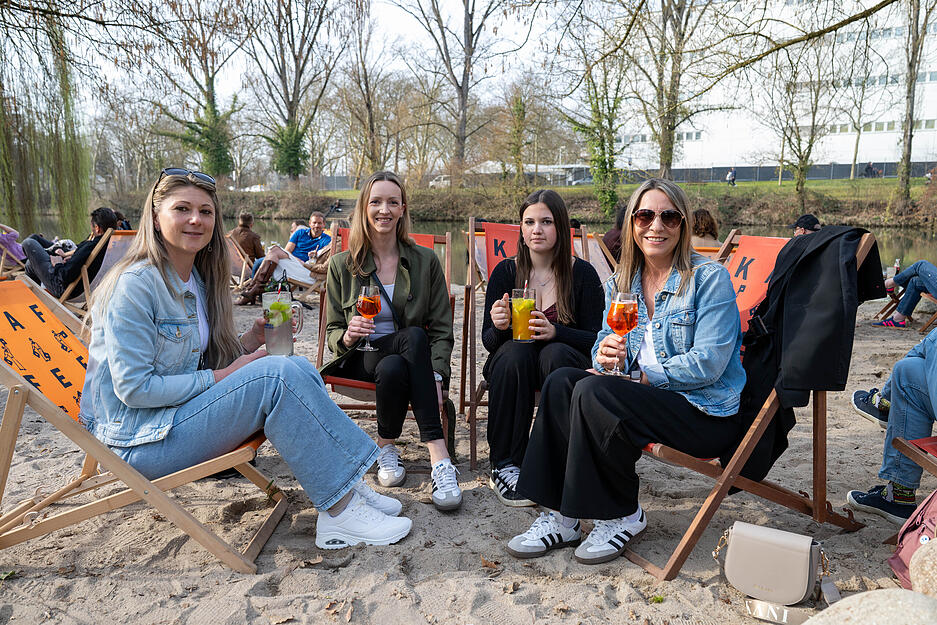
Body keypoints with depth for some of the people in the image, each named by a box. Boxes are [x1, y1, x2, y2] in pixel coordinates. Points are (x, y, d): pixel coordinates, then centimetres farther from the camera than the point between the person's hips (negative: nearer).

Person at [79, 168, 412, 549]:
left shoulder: (197, 280, 9)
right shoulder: (135, 284, -17)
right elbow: (133, 388, -20)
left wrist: (248, 342, -4)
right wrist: (220, 378, -18)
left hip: (180, 414, 8)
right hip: (140, 440, -8)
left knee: (298, 369, -12)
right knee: (277, 376, -26)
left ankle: (347, 487, -12)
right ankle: (340, 513, -21)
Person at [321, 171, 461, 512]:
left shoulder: (425, 260, 6)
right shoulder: (341, 265, 6)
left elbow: (442, 329, 3)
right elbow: (332, 333, 9)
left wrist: (436, 375, -15)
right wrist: (347, 336, -18)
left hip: (406, 360, 0)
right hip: (360, 360, 0)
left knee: (393, 369, -37)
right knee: (414, 337, -34)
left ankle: (386, 445, -18)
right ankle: (438, 456, -27)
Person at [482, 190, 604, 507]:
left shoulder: (582, 273, -5)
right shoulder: (505, 272, -1)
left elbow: (595, 339, -7)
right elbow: (488, 341, -1)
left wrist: (555, 332, -27)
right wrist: (500, 328, -26)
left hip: (564, 361, -1)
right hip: (513, 364, 1)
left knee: (555, 354, -35)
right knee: (515, 351, -33)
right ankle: (504, 466, -26)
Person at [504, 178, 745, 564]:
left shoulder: (709, 278, -8)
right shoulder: (621, 283, 10)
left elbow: (708, 363, -17)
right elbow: (606, 344, 9)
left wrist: (641, 376, -15)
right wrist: (607, 354, -15)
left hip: (706, 412, -6)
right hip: (646, 398, 7)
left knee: (593, 393, -26)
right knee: (560, 382, -15)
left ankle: (622, 516, -7)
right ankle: (561, 516, -13)